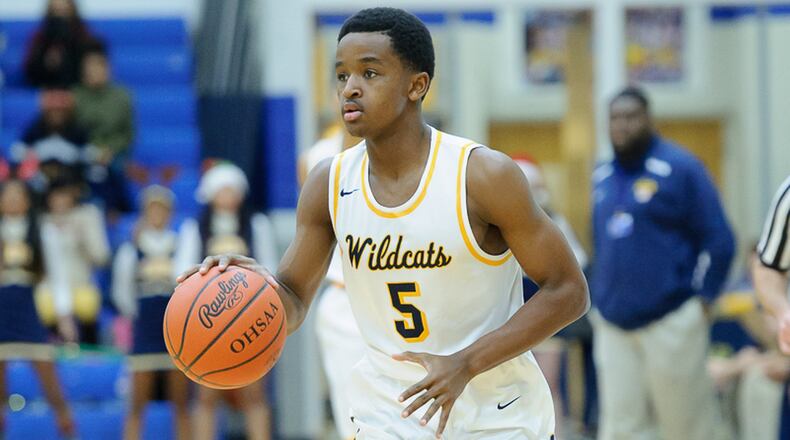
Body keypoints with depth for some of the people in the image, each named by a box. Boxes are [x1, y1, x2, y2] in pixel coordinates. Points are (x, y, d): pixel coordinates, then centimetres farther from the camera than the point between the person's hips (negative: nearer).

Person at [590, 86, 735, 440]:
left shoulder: (679, 169, -6)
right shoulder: (602, 177, 12)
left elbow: (719, 242, -7)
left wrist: (700, 301, -10)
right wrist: (601, 300, 15)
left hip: (670, 323, -5)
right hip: (612, 326, 5)